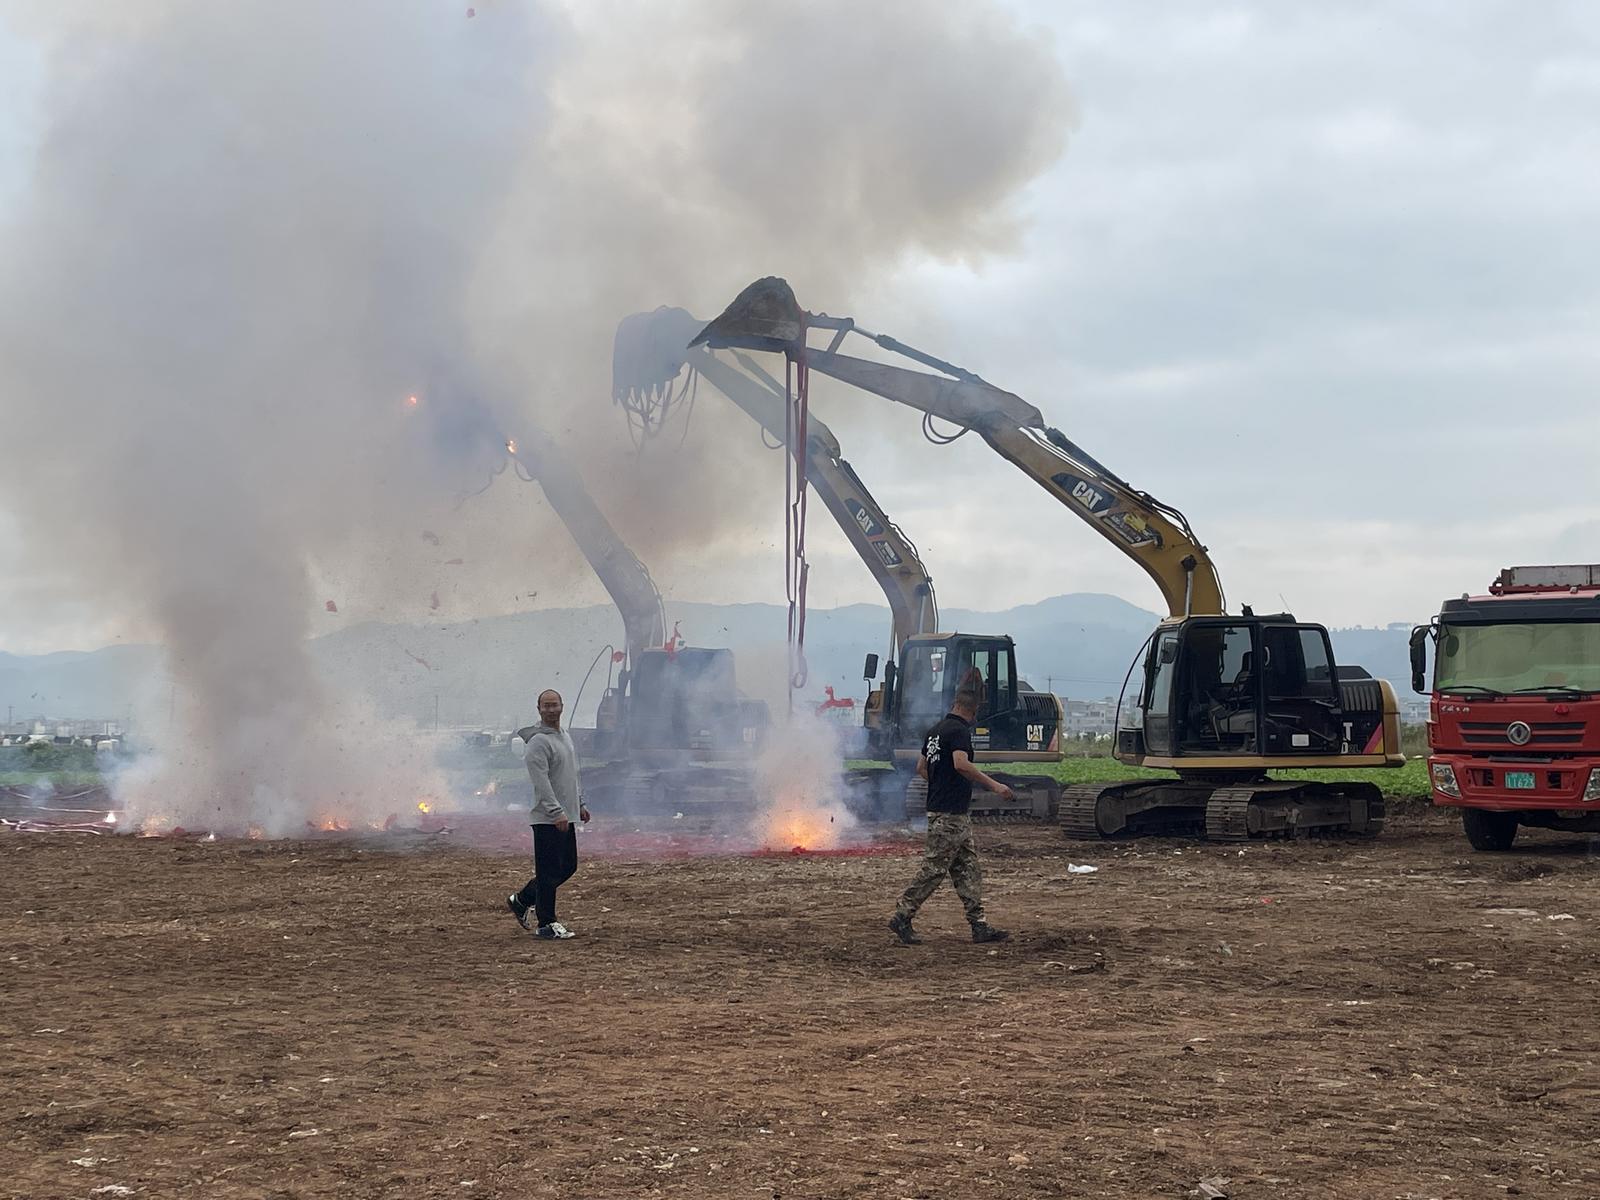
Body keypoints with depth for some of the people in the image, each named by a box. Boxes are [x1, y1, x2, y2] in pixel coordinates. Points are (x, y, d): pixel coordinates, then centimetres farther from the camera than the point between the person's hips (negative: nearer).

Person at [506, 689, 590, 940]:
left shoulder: (566, 737, 16)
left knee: (568, 866, 14)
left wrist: (580, 803, 22)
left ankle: (522, 900, 26)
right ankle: (546, 924, 2)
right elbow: (541, 782, -23)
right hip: (548, 819, -9)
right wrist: (556, 812, -29)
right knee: (549, 872, -5)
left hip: (566, 816, 9)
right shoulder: (539, 742, -14)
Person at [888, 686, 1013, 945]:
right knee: (934, 868, -6)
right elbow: (961, 764, -29)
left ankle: (979, 925, 9)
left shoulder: (935, 730, 14)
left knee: (968, 869, 9)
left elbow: (921, 767, 21)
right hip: (950, 814, -10)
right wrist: (993, 785, -25)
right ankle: (902, 917, -2)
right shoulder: (960, 730, -14)